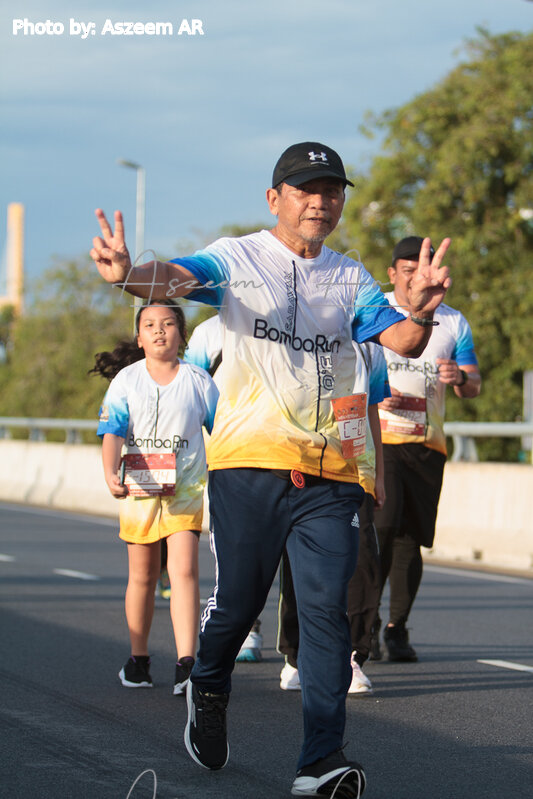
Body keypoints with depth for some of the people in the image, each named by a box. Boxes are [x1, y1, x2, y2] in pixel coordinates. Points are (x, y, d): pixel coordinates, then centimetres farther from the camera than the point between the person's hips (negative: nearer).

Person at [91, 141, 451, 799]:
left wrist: (419, 313, -25)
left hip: (329, 473, 2)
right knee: (237, 599, 4)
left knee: (326, 607, -7)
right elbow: (176, 277, -16)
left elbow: (402, 342, 0)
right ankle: (208, 689, 36)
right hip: (248, 460, -2)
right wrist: (128, 274, -40)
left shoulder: (350, 278, 13)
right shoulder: (237, 258, 4)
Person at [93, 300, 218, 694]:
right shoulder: (126, 380, 1)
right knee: (142, 576, 11)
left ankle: (186, 665, -20)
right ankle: (138, 659, 27)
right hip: (139, 488, 1)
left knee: (184, 571, -15)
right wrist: (111, 474, -25)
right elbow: (113, 431, -9)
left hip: (186, 488, -1)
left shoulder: (198, 380, 2)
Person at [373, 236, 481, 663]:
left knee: (411, 538, 1)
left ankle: (397, 628, 11)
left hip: (427, 443, 3)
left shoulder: (454, 323, 13)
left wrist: (461, 378, -10)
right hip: (377, 436, -3)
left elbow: (475, 384, 14)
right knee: (380, 526, -17)